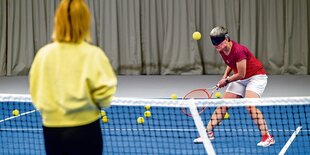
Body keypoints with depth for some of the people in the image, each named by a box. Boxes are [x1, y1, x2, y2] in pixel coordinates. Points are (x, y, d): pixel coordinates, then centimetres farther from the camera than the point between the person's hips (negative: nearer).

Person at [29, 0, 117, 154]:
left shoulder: (44, 53, -2)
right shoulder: (92, 54, -10)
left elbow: (35, 92, 1)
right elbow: (104, 92, -13)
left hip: (51, 130, 3)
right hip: (84, 129, -3)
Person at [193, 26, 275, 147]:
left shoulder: (238, 51, -30)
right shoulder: (222, 50, -5)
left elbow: (241, 75, -23)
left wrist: (226, 81, -9)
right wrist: (225, 75, 2)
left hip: (256, 77, -8)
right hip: (240, 79, 8)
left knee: (250, 105, -27)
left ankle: (267, 137, -26)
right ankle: (208, 132, 8)